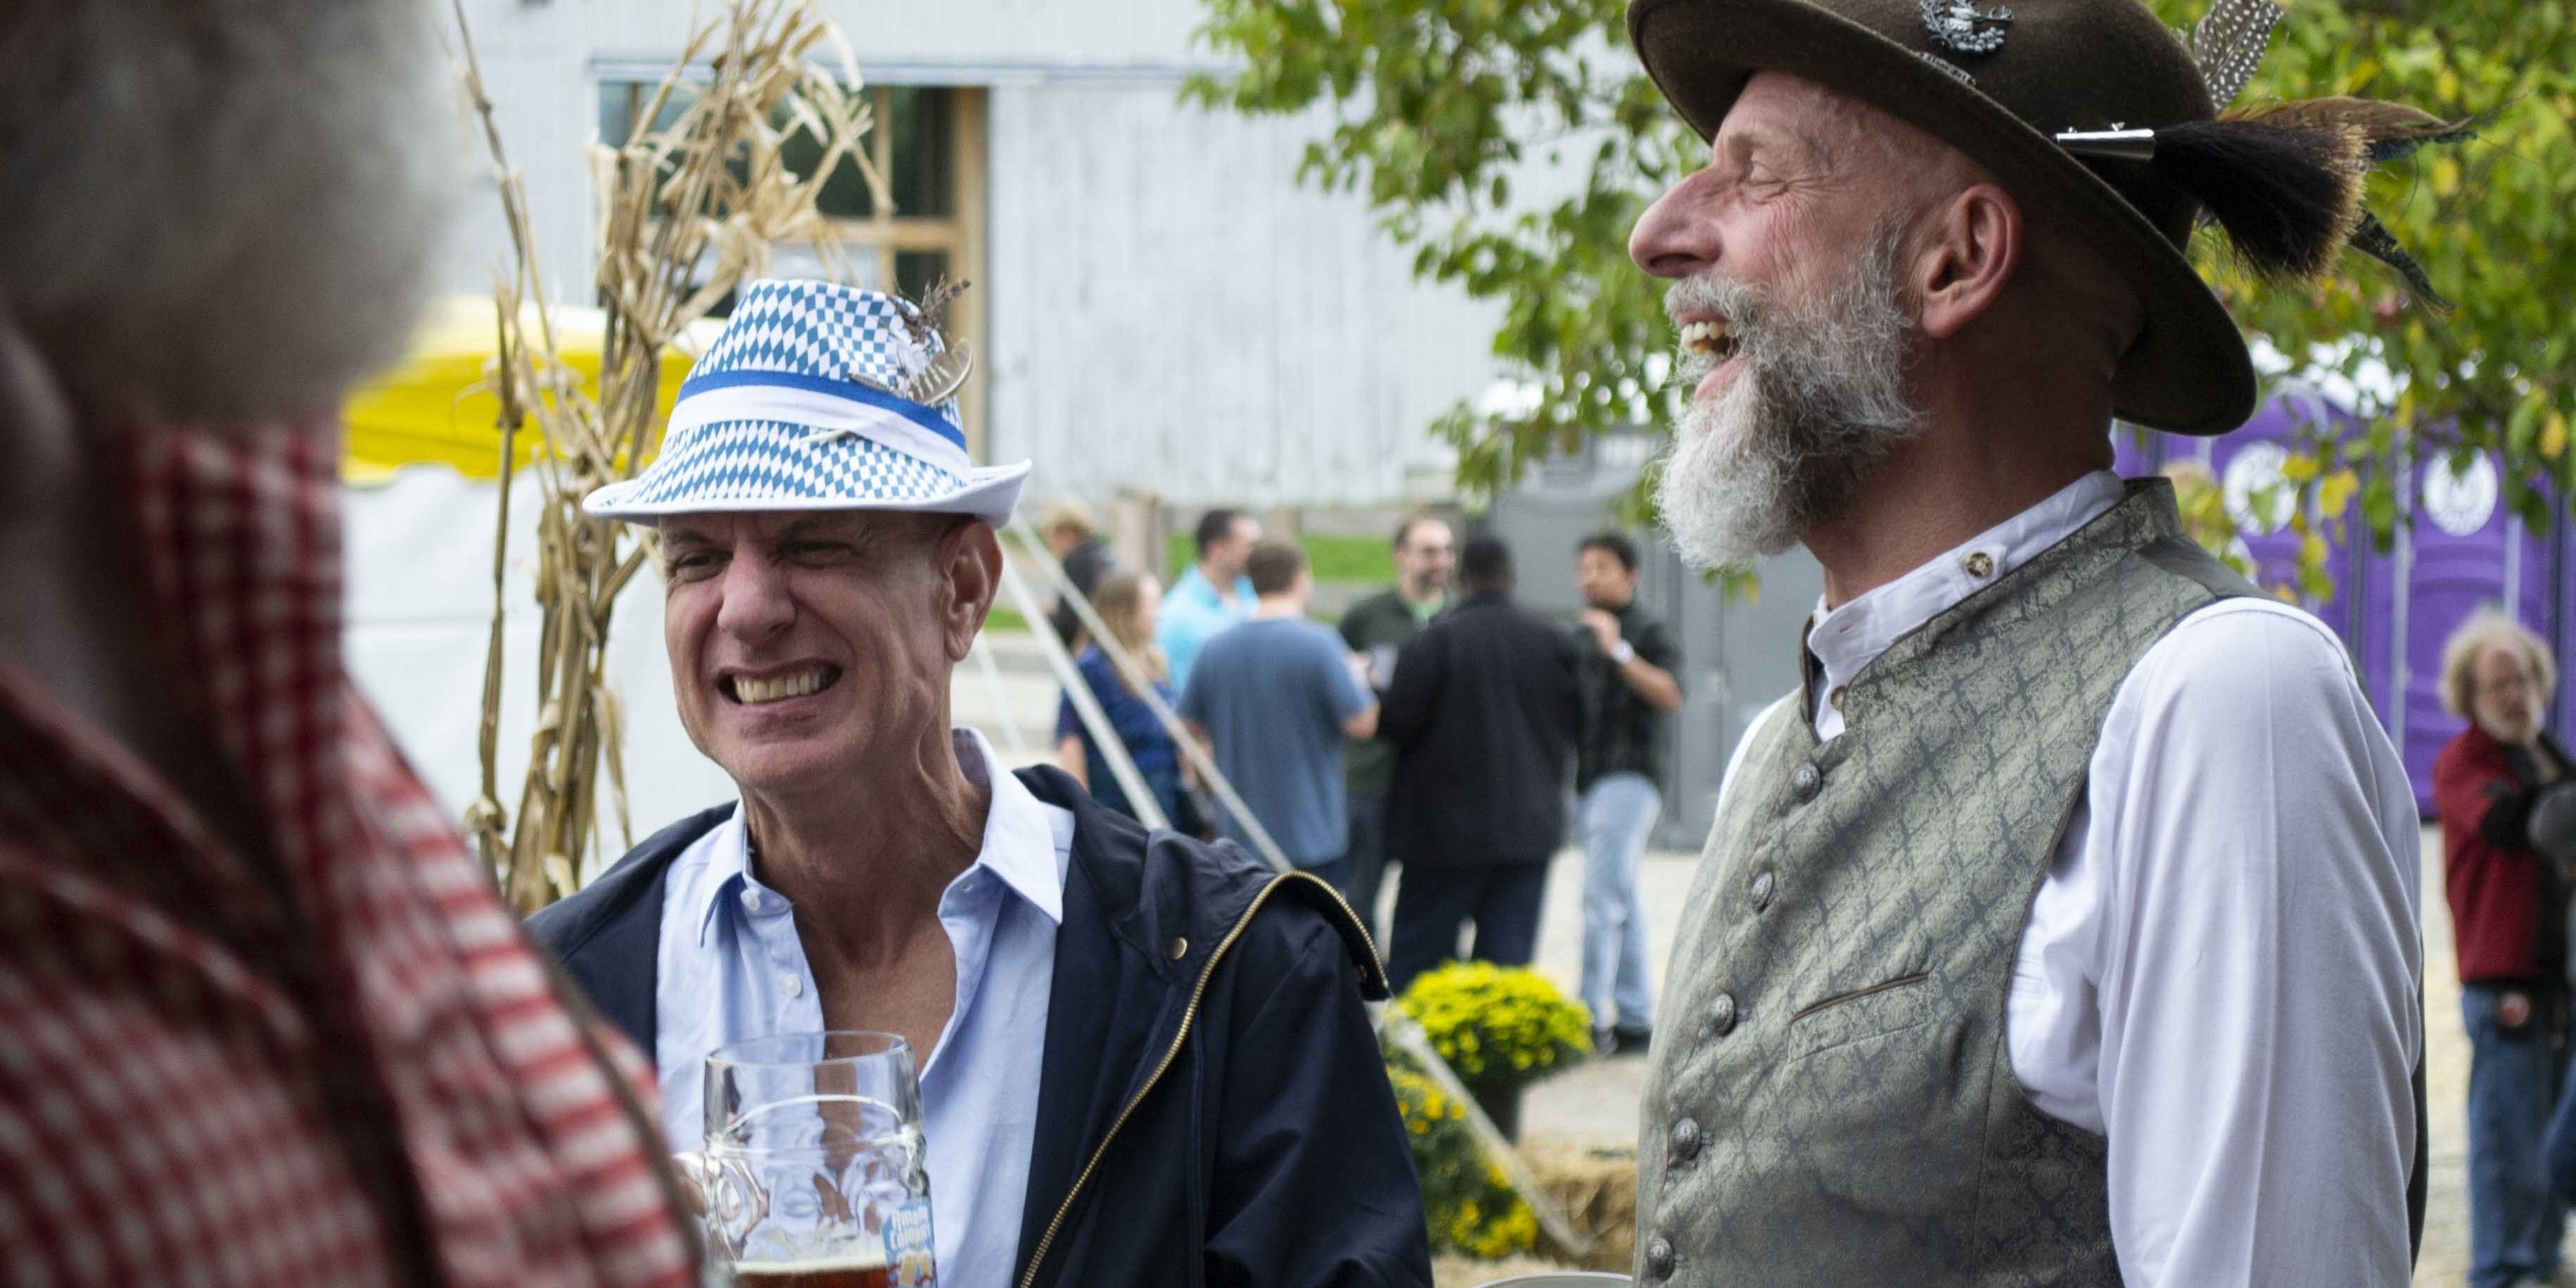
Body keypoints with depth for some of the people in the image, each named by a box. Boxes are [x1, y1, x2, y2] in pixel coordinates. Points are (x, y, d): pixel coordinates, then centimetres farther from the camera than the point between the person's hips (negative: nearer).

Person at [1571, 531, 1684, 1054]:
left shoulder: (1650, 634, -4)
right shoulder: (1580, 638, 18)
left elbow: (1670, 696, -19)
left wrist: (1620, 652, -26)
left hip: (1629, 779, -8)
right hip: (1586, 779, 8)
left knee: (1602, 897, -15)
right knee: (1621, 901, 10)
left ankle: (1592, 1016, -18)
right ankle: (1635, 1020, 12)